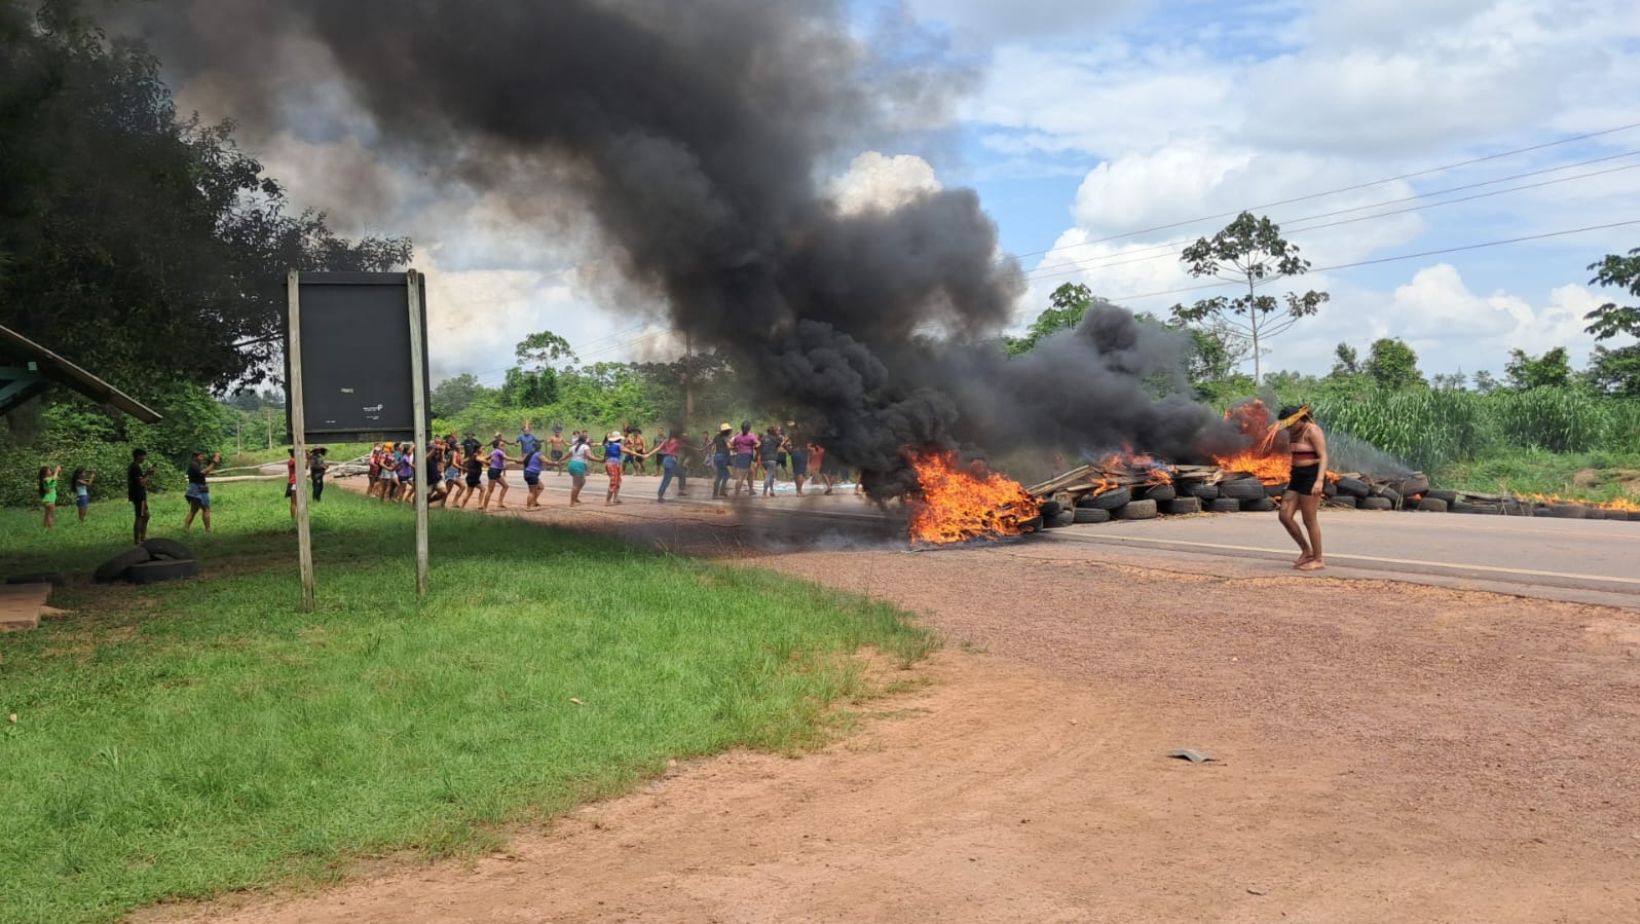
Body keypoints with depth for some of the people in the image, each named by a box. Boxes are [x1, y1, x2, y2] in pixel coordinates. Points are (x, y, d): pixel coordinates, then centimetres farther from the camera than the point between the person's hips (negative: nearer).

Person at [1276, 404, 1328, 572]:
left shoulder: (1313, 431, -14)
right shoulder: (1294, 433, 12)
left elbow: (1323, 456, -19)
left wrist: (1319, 480, -30)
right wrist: (1291, 480, 24)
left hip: (1312, 477, -9)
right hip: (1298, 477, 9)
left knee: (1309, 520, -3)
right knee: (1284, 516, 2)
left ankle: (1319, 560, 7)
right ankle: (1307, 551, 15)